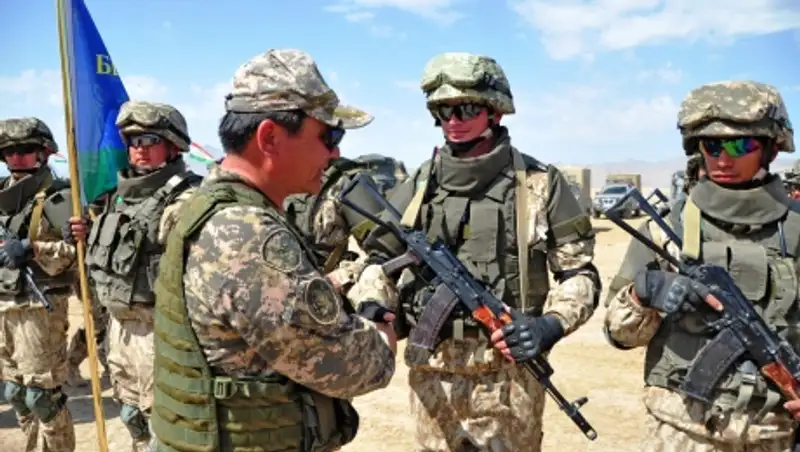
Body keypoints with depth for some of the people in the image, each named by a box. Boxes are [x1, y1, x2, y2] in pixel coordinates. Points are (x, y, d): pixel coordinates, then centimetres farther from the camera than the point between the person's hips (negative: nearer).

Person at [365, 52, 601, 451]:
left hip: (509, 374, -2)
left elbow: (579, 273, 1)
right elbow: (379, 256, 14)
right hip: (432, 374, 3)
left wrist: (551, 324, -15)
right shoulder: (419, 186, 4)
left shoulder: (538, 183, -3)